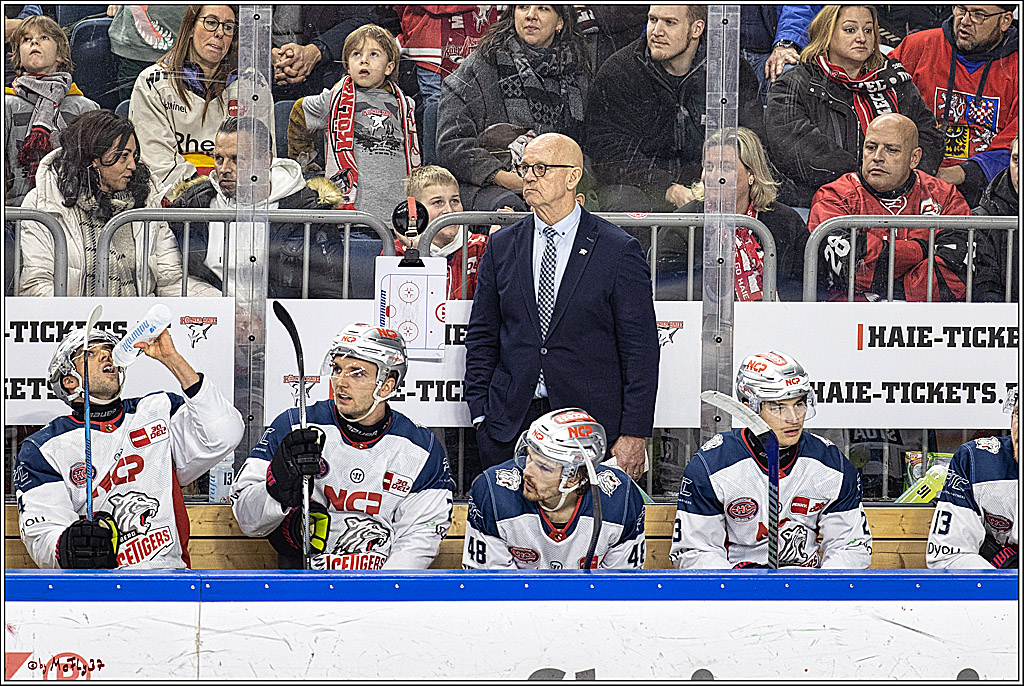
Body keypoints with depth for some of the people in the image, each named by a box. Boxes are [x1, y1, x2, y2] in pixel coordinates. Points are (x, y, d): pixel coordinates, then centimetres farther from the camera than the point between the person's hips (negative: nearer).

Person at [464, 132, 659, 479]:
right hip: (510, 424, 3)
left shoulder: (620, 250, -2)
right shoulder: (502, 246, 9)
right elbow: (482, 337, 12)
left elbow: (640, 350, -3)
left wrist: (634, 436, -9)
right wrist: (480, 413, 2)